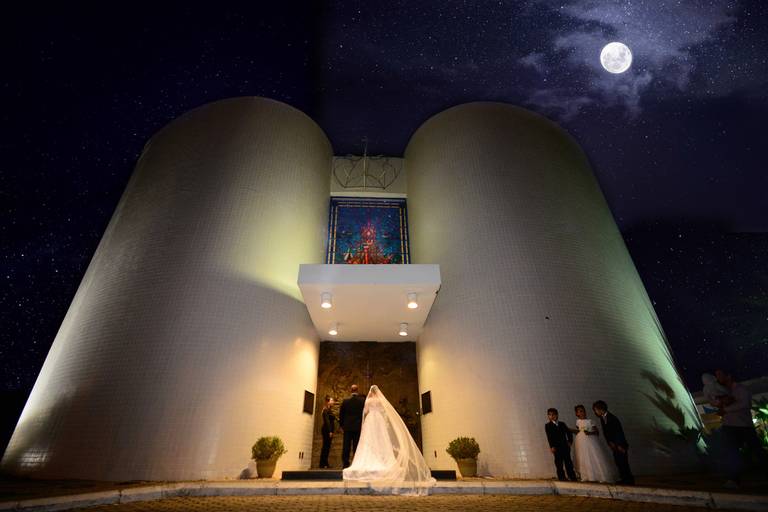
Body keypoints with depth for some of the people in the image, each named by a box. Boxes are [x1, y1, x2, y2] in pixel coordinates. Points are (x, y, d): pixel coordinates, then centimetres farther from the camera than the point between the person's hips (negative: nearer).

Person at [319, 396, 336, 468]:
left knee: (327, 447, 9)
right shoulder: (326, 410, -10)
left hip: (329, 431, 9)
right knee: (325, 447, -7)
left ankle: (325, 463, 12)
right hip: (327, 430, -9)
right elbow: (326, 421, -18)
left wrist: (332, 431, 13)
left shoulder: (329, 410, 18)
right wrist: (330, 431, -22)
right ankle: (322, 464, -4)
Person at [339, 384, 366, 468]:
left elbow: (341, 415, 1)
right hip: (359, 427, 0)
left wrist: (342, 426, 14)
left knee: (346, 448, 6)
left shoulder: (345, 401, -4)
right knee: (357, 447, 6)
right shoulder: (363, 401, -5)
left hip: (347, 427, 0)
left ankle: (345, 465, 5)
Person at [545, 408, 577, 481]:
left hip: (565, 446, 4)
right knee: (559, 463, -1)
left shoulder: (562, 424, 13)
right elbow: (549, 437, -8)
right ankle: (562, 478, 5)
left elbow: (569, 432, 16)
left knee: (568, 462, 8)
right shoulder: (547, 425, 0)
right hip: (556, 447, -4)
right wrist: (552, 446, -15)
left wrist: (570, 441, 3)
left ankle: (573, 477, 17)